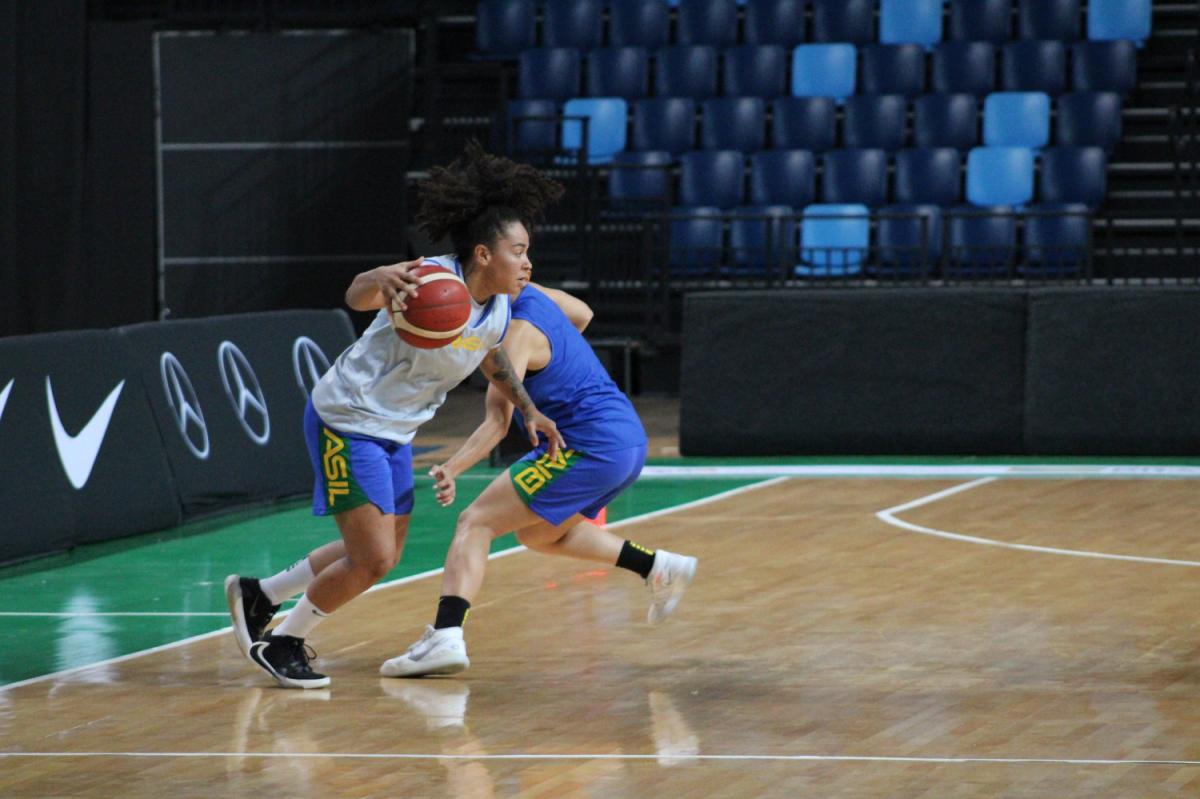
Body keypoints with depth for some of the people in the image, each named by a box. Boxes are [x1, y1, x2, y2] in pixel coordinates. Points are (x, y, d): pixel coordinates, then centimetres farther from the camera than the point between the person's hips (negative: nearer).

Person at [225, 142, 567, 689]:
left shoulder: (500, 310, -2)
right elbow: (357, 296, -45)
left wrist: (528, 409, 17)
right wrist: (381, 279, -67)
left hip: (394, 434, 9)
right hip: (347, 420, -9)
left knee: (382, 555, 16)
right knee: (374, 559, -11)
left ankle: (258, 596, 32)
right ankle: (281, 644, 9)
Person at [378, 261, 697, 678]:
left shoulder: (517, 333, -16)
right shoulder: (532, 295, 9)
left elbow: (498, 419, -27)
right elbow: (583, 314, 32)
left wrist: (452, 468, -39)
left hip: (591, 447, -9)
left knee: (475, 523, -11)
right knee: (538, 533, 29)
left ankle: (446, 636, -28)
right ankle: (658, 567, 22)